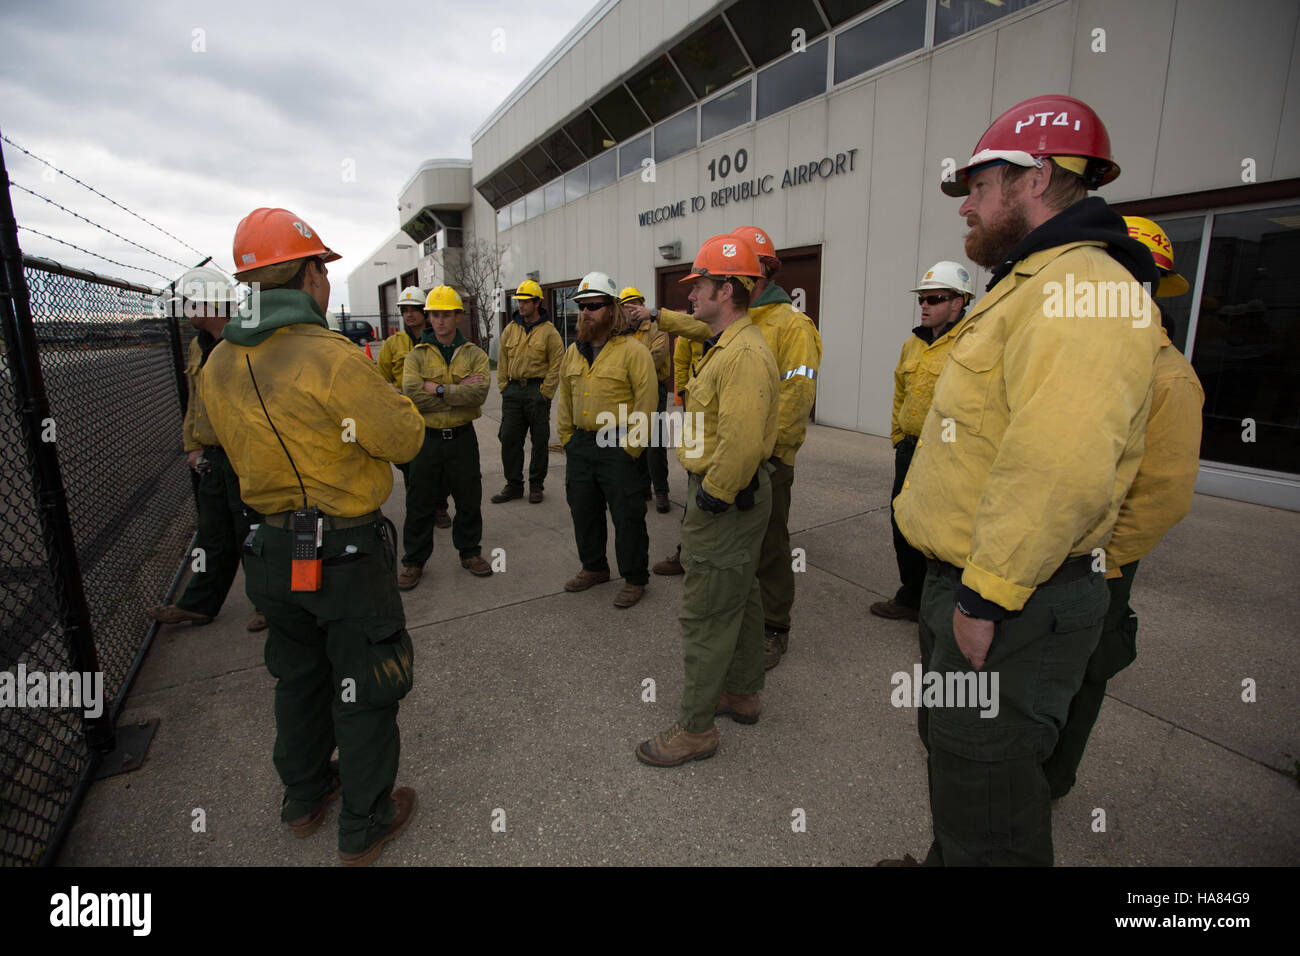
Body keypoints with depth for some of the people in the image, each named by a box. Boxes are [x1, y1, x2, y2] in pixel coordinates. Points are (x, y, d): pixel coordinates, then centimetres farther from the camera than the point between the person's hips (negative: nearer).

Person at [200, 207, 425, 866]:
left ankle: (304, 798, 46)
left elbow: (241, 451, 12)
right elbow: (406, 440, -16)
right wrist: (392, 400, 2)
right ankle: (364, 827, 29)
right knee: (364, 687, 11)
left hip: (273, 550, 7)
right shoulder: (332, 358, -22)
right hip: (347, 553, -7)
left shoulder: (218, 366, 2)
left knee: (299, 676, 25)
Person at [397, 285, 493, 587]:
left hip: (462, 437, 1)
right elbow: (412, 395, -15)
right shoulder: (416, 355, 2)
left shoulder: (474, 354, 3)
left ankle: (470, 552, 30)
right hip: (427, 438, 0)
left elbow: (479, 393, -15)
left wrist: (438, 389, -18)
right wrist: (458, 392, -18)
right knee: (420, 503, 9)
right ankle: (413, 561, 23)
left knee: (469, 500, 11)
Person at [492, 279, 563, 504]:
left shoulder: (549, 332, -4)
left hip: (537, 390, -4)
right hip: (513, 390, 5)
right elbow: (503, 360, 14)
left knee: (539, 439, 4)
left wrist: (545, 392, -11)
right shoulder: (510, 329, 10)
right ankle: (514, 485, 17)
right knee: (509, 437, 5)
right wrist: (503, 387, 7)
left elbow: (556, 365, -6)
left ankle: (536, 484, 17)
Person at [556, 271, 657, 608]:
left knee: (627, 516, 2)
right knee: (583, 510, 16)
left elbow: (645, 403, -13)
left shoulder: (633, 350, -10)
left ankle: (635, 578, 18)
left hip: (618, 448, -7)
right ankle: (594, 567, 36)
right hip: (580, 445, 7)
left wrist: (630, 447, -15)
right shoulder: (573, 352, 12)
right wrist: (567, 439, 13)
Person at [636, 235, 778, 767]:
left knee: (706, 614, 0)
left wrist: (711, 496, -21)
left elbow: (741, 443, -30)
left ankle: (695, 729, 15)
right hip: (736, 494, 11)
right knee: (740, 596, 21)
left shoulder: (744, 354, -23)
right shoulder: (727, 345, 13)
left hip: (724, 502, -11)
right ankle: (742, 694, 39)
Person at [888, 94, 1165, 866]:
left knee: (984, 798, 7)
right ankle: (948, 859, 50)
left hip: (1012, 606, -11)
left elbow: (1060, 464, -32)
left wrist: (989, 594, -25)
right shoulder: (1032, 283, 17)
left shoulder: (1079, 290, -19)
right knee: (956, 759, 28)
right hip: (974, 581, 11)